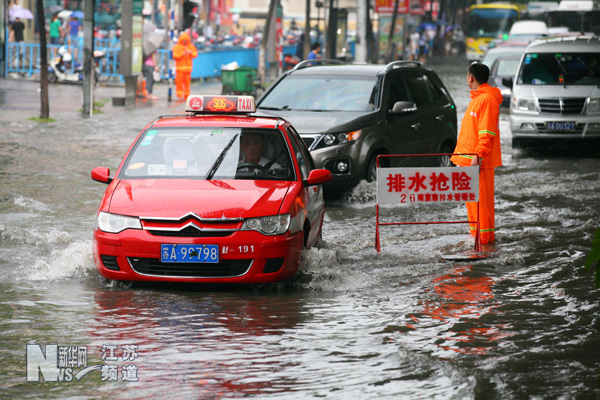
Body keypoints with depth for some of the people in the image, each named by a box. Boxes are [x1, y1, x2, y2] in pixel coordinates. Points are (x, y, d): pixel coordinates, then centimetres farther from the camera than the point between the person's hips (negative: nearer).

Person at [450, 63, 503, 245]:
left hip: (478, 161, -10)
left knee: (481, 198, -7)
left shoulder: (487, 99, -14)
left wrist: (478, 157, -24)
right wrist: (461, 155, 22)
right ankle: (476, 234, 17)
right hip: (468, 159, 10)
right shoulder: (477, 98, 19)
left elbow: (487, 132, -20)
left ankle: (484, 237, -4)